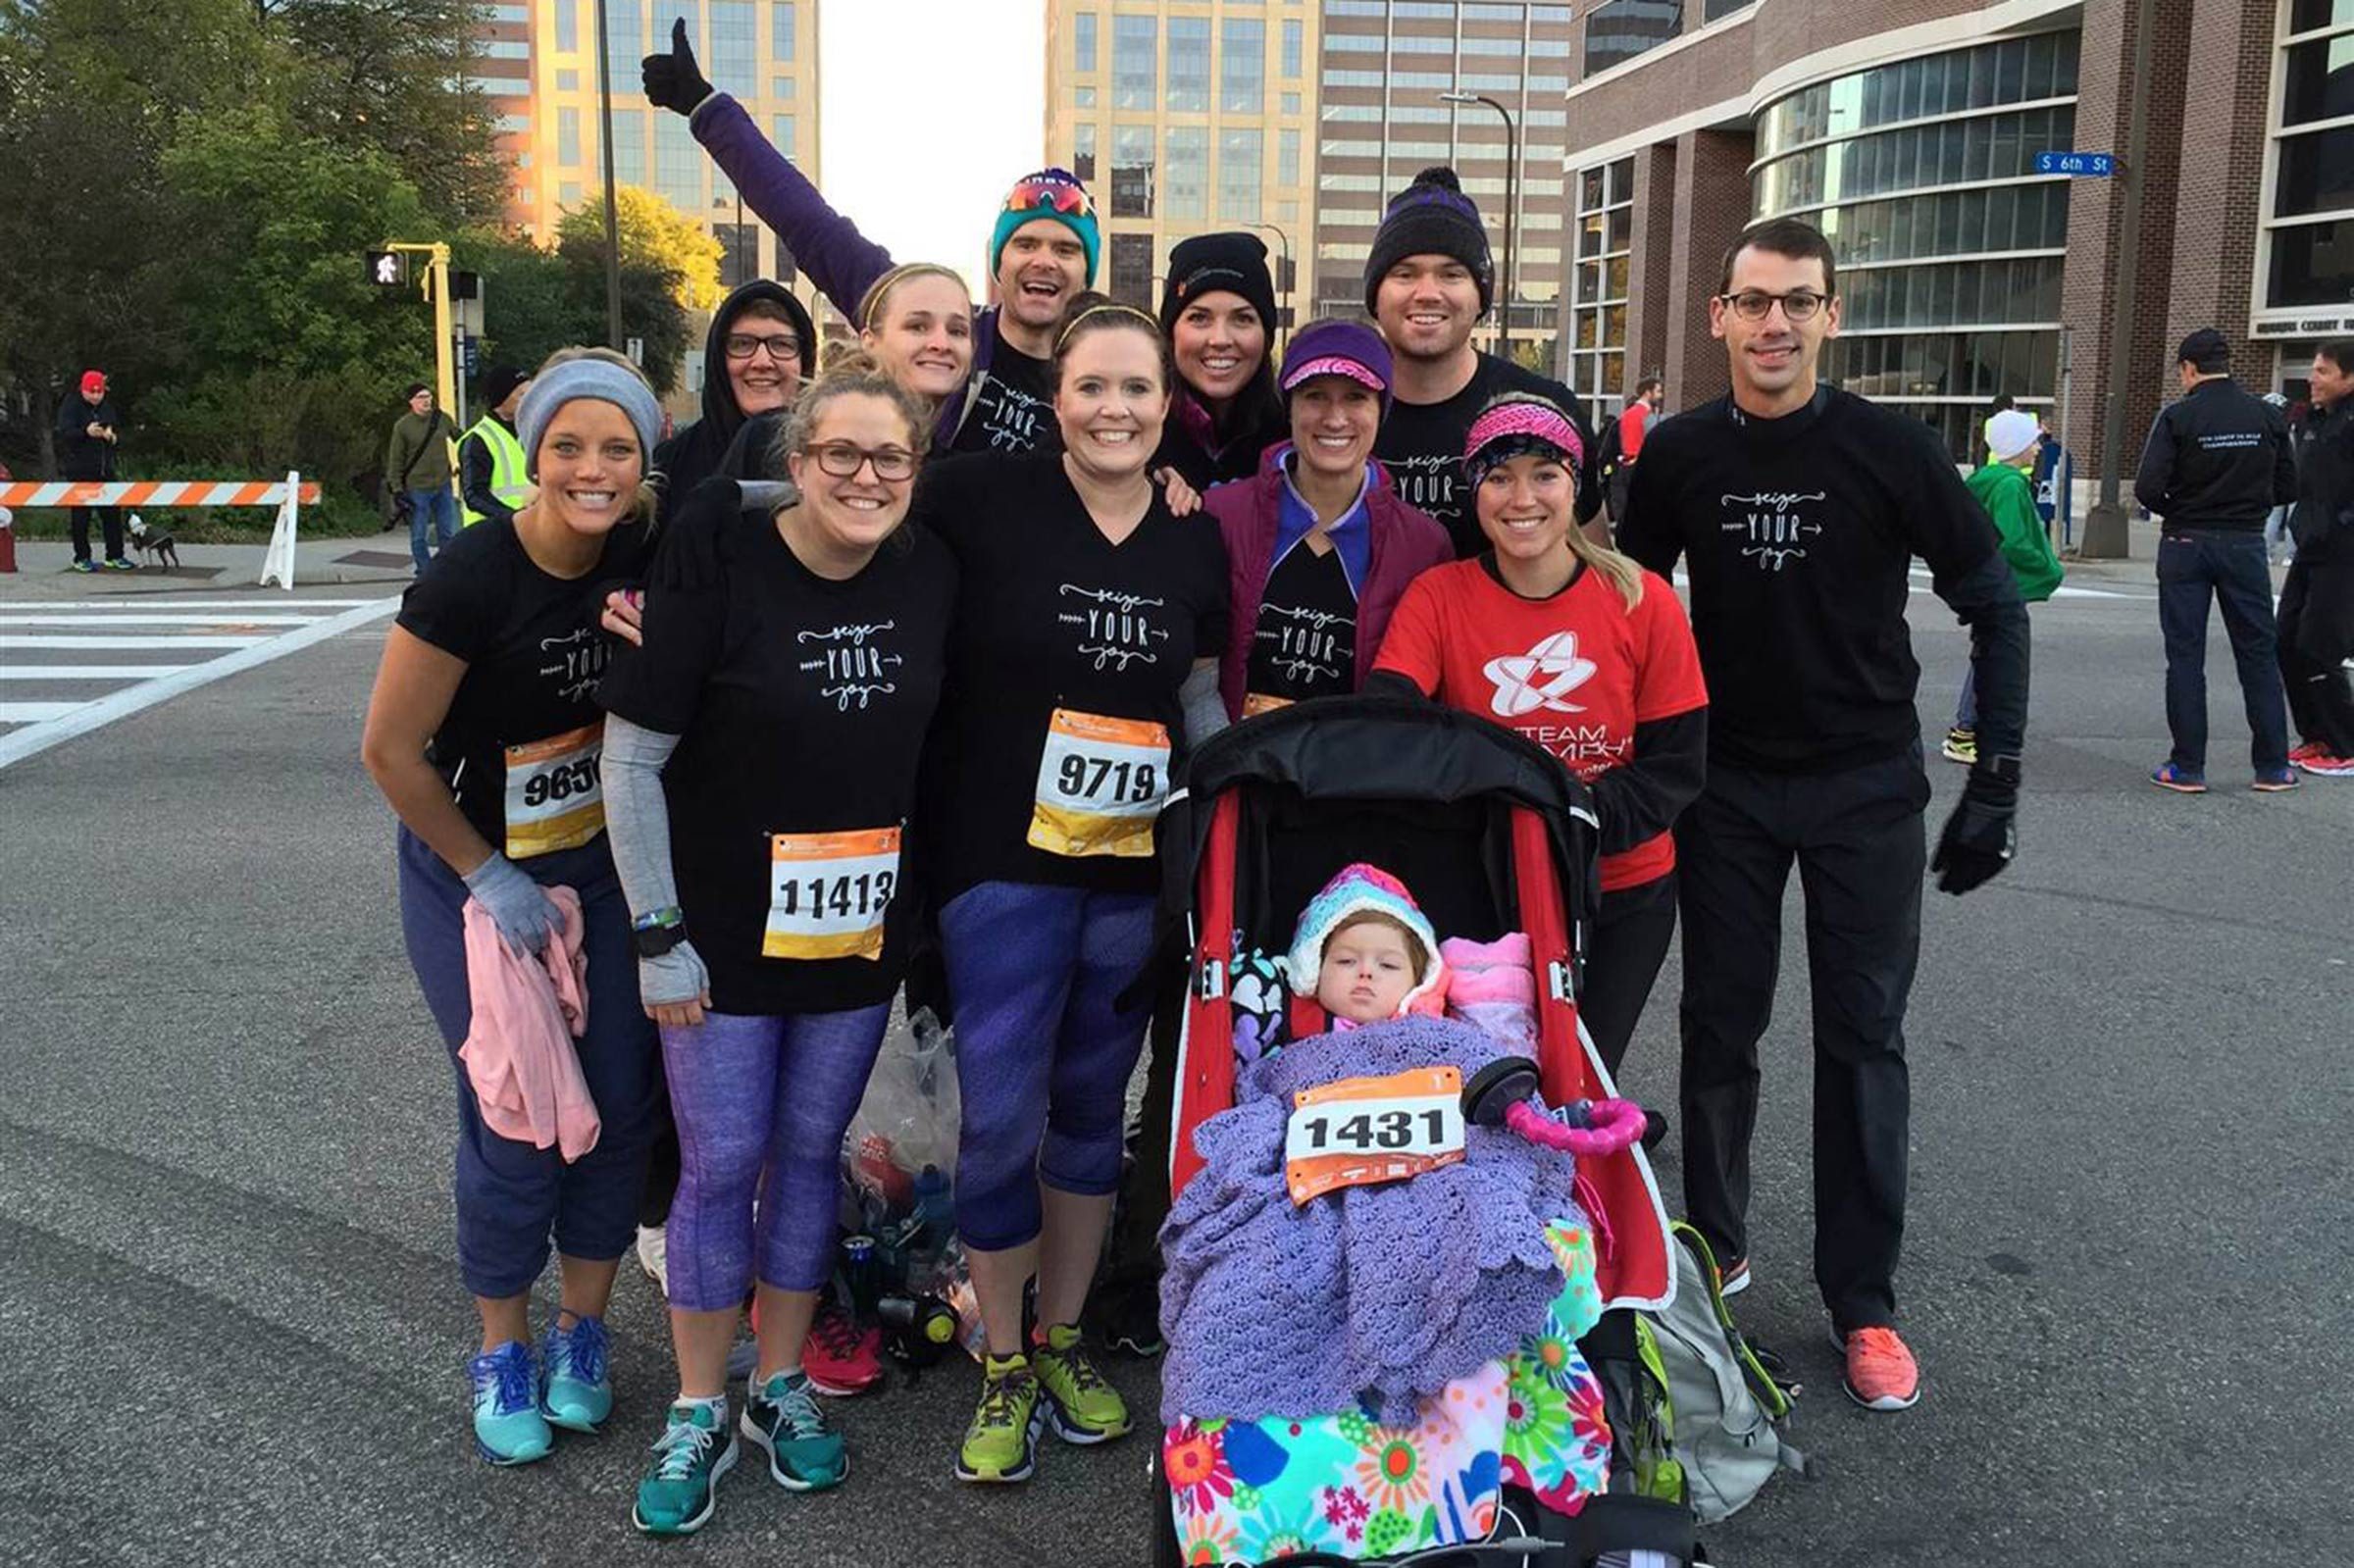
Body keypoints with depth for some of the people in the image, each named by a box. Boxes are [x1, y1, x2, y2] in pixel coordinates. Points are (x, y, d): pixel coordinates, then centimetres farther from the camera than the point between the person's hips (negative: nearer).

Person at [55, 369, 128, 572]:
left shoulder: (108, 406, 12)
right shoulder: (70, 406, -4)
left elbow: (120, 436, 15)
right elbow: (64, 433, -17)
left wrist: (112, 437, -9)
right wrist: (86, 432, -35)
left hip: (105, 469, 5)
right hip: (79, 471, -5)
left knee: (112, 513, 4)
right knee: (81, 515, -1)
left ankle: (115, 555, 13)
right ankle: (81, 558, 7)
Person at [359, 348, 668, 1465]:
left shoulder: (645, 557, -11)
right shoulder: (472, 577, -23)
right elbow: (390, 750, -15)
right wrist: (489, 878, -9)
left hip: (603, 859, 4)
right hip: (474, 872, -4)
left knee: (618, 1100, 5)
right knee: (515, 1117, 0)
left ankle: (582, 1331, 26)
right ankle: (504, 1351, 23)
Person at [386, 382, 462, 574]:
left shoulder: (442, 419, 1)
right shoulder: (402, 426, -7)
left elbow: (459, 438, 18)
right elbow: (395, 461, -5)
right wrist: (397, 489, -9)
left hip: (443, 486, 3)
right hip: (417, 489, -3)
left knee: (448, 533, 10)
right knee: (419, 536, 5)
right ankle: (425, 575, 15)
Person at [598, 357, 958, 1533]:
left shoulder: (931, 575, -4)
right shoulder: (717, 572, -16)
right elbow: (631, 763, -13)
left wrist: (926, 907, 5)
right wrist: (658, 936, -13)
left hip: (860, 930, 3)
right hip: (725, 934, -3)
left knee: (810, 1153, 14)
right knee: (723, 1163, 4)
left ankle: (781, 1387, 31)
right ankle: (698, 1413, 22)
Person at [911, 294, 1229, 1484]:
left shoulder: (1196, 541, 5)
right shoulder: (983, 501, -9)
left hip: (1137, 873, 4)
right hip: (1002, 863, -4)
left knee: (1092, 1105, 15)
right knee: (1001, 1115, -2)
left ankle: (1063, 1340, 33)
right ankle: (1003, 1366, 19)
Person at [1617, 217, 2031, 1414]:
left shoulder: (1892, 451, -8)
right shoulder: (1678, 455, -2)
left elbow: (1995, 608, -3)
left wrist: (1996, 779, -8)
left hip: (1867, 787, -2)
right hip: (1725, 785, 2)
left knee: (1862, 1037, 1)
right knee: (1720, 1024, 8)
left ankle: (1862, 1302, 11)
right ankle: (1715, 1249, 26)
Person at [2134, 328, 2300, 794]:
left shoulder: (2178, 416, -10)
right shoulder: (2267, 416, 0)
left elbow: (2148, 487, -17)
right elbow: (2288, 487, 2)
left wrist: (2172, 511, 3)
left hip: (2186, 545, -2)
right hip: (2246, 543, 2)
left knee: (2185, 656, 4)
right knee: (2259, 654, 10)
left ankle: (2187, 768, 4)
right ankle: (2272, 767, 13)